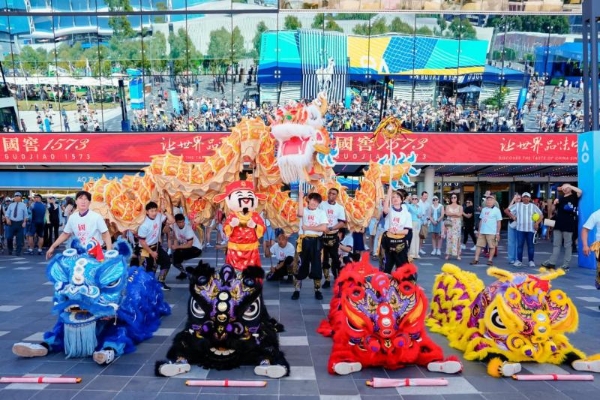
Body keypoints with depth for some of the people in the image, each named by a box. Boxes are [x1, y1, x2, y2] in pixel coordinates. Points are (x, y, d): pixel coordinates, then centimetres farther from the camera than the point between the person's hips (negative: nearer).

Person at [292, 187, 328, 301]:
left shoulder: (321, 212, 4)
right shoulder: (304, 210, 4)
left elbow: (324, 228, -9)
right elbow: (300, 214, -23)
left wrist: (308, 228, -10)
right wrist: (300, 197, -21)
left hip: (316, 242, 0)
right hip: (304, 241, 0)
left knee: (316, 266, 5)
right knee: (300, 266, 4)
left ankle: (317, 290, 18)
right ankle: (296, 290, 13)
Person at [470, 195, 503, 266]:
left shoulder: (496, 210, -3)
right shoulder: (483, 209, 13)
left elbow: (499, 222, -5)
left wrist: (498, 233, -9)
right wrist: (478, 231, 15)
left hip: (492, 232, -5)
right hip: (482, 232, 5)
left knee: (492, 246, 1)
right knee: (479, 245, 3)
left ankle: (490, 260, 11)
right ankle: (476, 259, 6)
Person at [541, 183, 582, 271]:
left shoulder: (574, 196, 0)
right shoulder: (560, 198, 18)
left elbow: (580, 191, -21)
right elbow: (553, 209, 21)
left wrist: (569, 186, -12)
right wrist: (555, 203, 0)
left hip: (568, 225, -6)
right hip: (559, 224, 6)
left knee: (568, 245, 1)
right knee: (556, 244, 8)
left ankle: (566, 265, 3)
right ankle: (552, 262, 9)